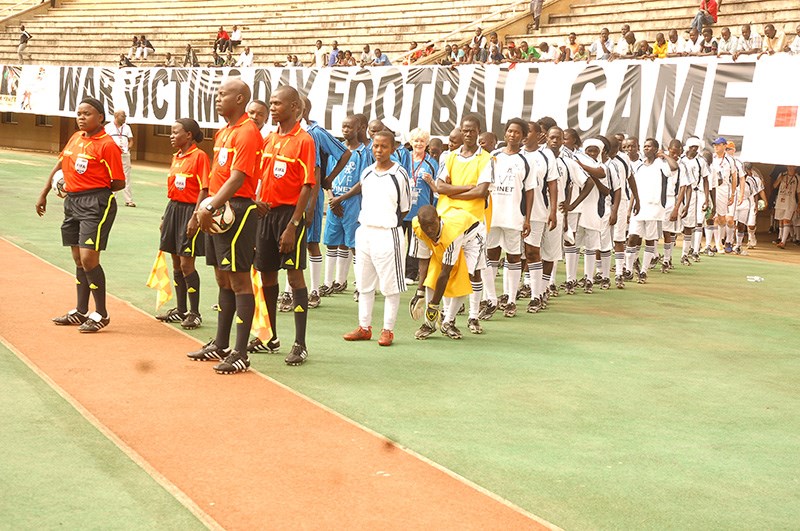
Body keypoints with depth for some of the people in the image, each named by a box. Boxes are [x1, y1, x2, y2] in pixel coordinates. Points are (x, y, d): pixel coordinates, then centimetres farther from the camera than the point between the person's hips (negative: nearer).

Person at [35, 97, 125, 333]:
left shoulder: (107, 145, -12)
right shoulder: (75, 138, 11)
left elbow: (119, 183, -12)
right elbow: (59, 166, 22)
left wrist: (92, 191, -5)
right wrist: (43, 195, 22)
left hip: (96, 205, -8)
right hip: (72, 203, 8)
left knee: (88, 258, -11)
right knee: (79, 260, 15)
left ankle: (101, 314, 2)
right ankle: (81, 312, 26)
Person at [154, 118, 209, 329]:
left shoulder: (199, 156, -11)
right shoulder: (176, 157, 14)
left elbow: (204, 190, -16)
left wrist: (195, 217, -21)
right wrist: (166, 217, 17)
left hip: (189, 210, -8)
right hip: (174, 209, 8)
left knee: (186, 264, -7)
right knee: (176, 264, 12)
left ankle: (194, 313, 2)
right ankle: (180, 310, 22)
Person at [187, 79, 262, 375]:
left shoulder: (247, 132, -13)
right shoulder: (223, 133, 17)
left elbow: (237, 178, -20)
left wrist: (210, 208, -23)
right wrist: (205, 207, 10)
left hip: (237, 210, -10)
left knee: (239, 280, -6)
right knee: (223, 279, 15)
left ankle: (240, 354, -1)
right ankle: (220, 345, 25)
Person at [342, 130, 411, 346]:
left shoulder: (400, 174, -7)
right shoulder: (366, 173, 8)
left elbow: (405, 208, -1)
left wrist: (389, 223, 0)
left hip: (388, 235, -6)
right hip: (364, 231, 6)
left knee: (390, 286, 0)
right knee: (364, 284, 12)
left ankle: (388, 330, 7)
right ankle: (364, 327, 20)